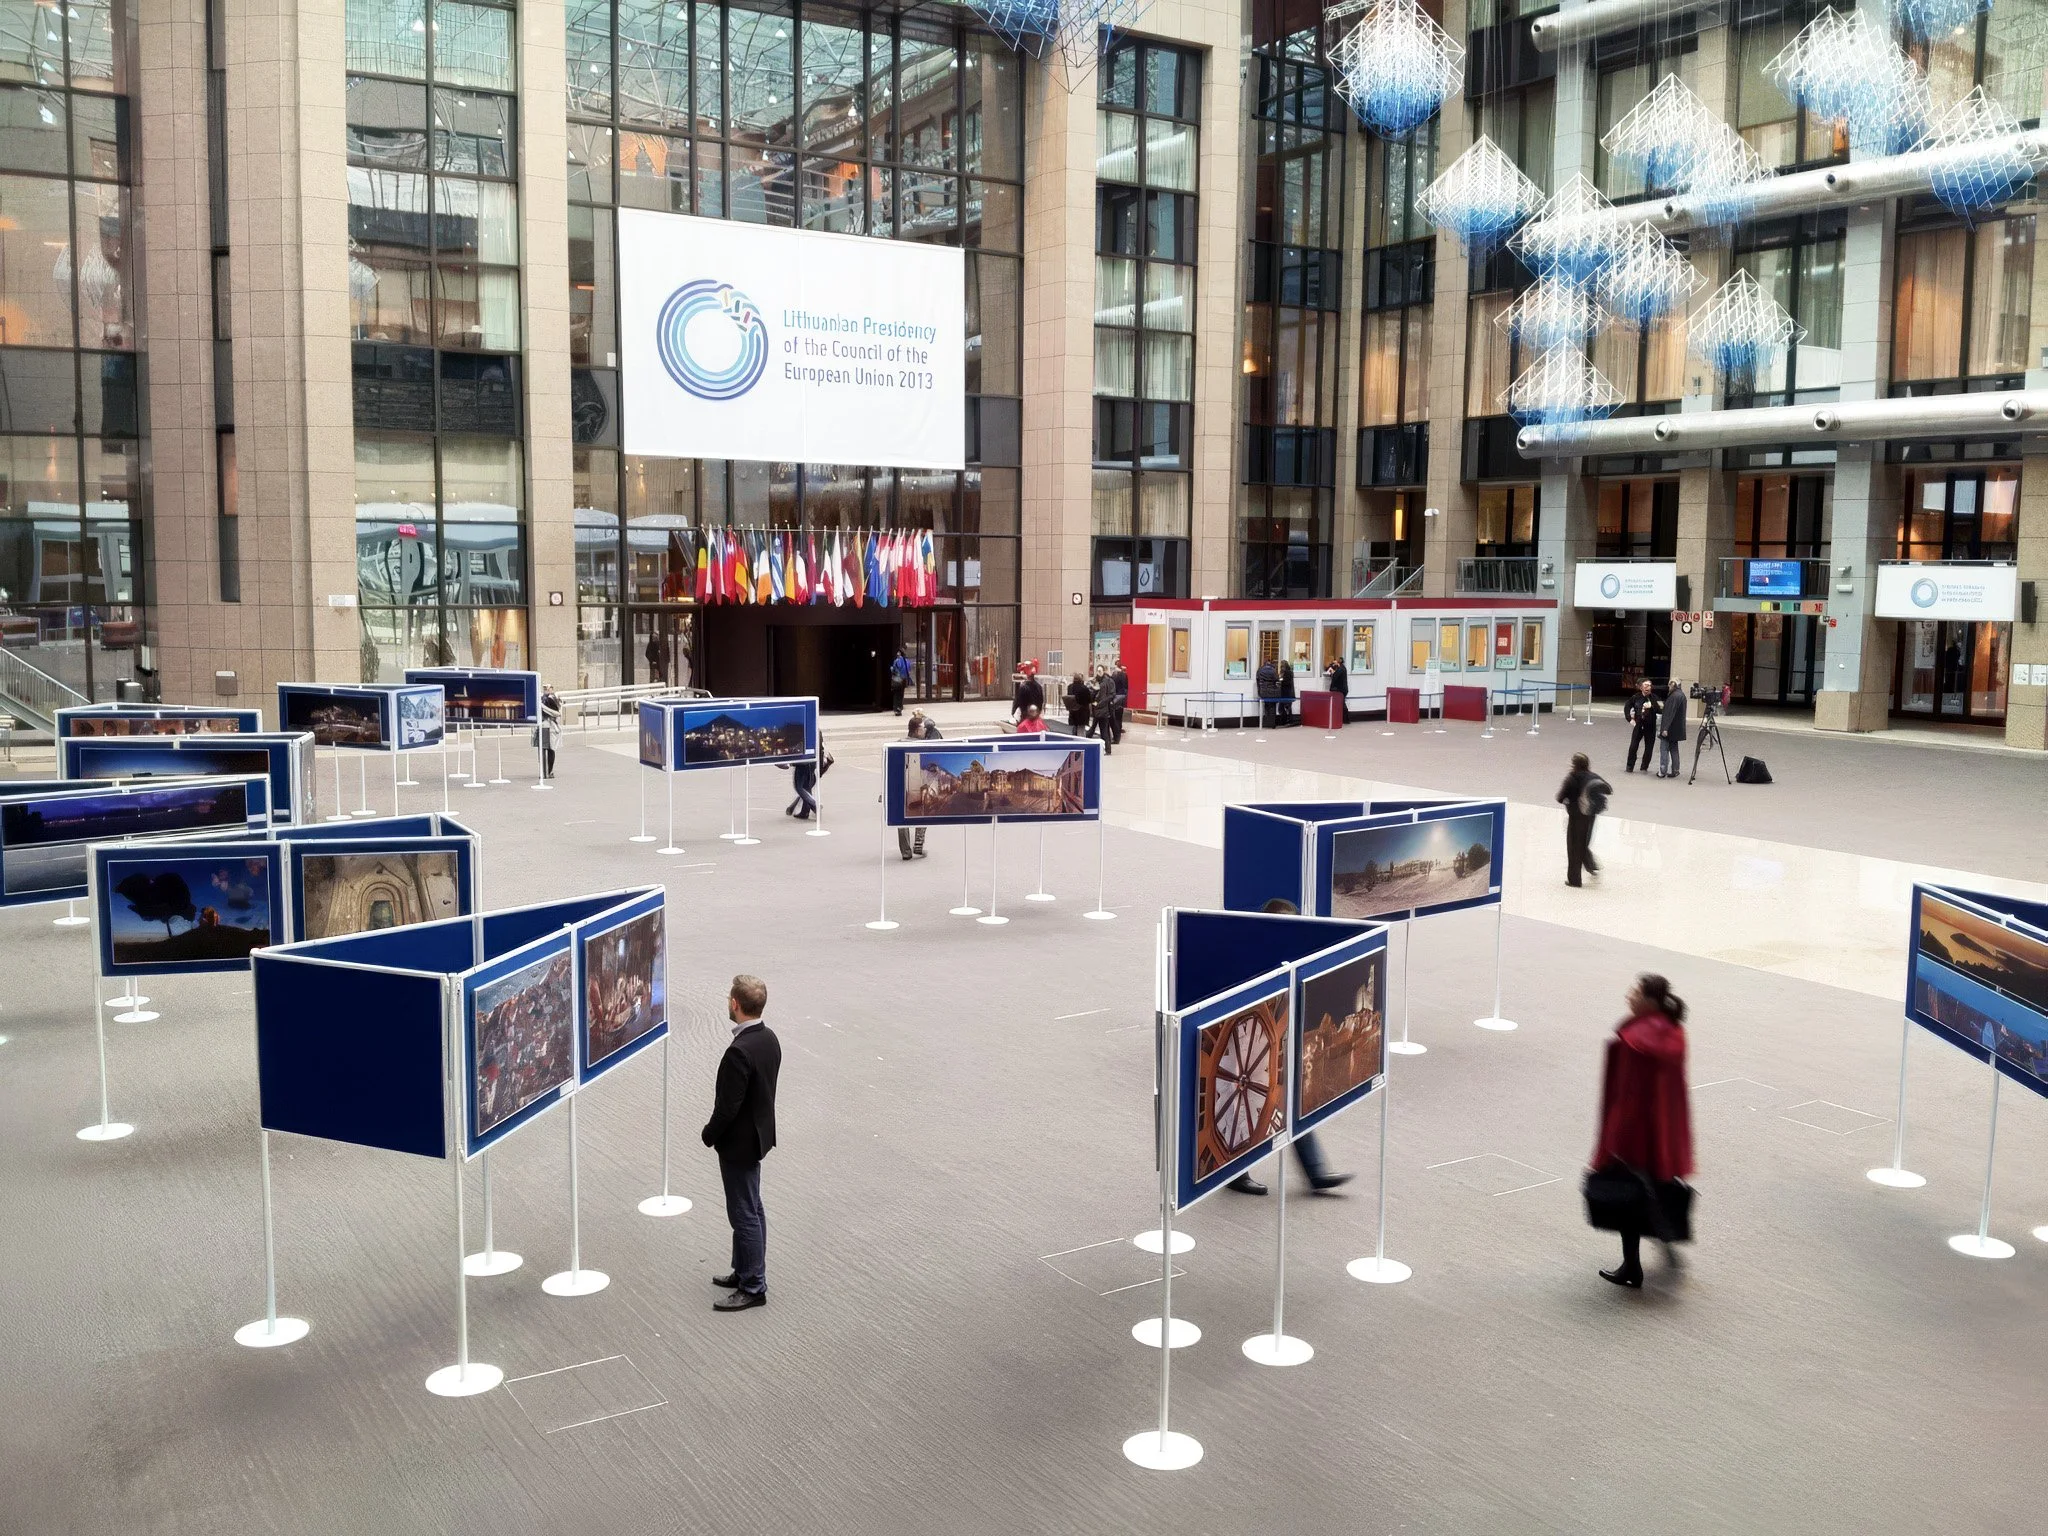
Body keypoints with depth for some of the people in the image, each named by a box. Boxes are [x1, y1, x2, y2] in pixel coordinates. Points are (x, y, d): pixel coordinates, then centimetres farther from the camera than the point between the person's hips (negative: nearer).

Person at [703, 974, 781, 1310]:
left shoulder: (739, 1052, -29)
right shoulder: (769, 1039, -1)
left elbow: (728, 1108, -25)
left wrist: (709, 1135, -8)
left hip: (739, 1143, -9)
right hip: (758, 1134, 9)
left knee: (744, 1214, 2)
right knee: (750, 1210, 20)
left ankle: (753, 1287, 11)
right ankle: (747, 1272, 34)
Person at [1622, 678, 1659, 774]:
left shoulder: (1654, 698, -7)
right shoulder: (1635, 697, -2)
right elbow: (1627, 707, 11)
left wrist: (1651, 706, -25)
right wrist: (1629, 719, 3)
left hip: (1650, 726, -1)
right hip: (1638, 725, 1)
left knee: (1649, 748, 4)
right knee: (1633, 747, -1)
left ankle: (1644, 768, 16)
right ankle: (1630, 767, 9)